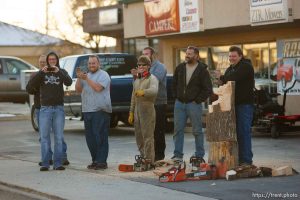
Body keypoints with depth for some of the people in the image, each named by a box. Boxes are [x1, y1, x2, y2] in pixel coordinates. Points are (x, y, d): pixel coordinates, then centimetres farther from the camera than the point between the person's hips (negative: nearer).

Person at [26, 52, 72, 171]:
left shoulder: (62, 72, 8)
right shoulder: (42, 73, 7)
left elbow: (69, 82, -10)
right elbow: (31, 84, -7)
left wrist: (58, 72, -22)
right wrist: (41, 72, -19)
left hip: (59, 108, 0)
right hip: (45, 109, 0)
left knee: (59, 137, 1)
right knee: (44, 137, -2)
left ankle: (58, 163, 4)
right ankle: (45, 163, 0)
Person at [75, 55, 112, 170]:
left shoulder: (103, 75, -1)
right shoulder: (86, 75, 20)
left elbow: (98, 88, -16)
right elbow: (78, 90, 11)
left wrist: (86, 79, -14)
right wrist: (79, 78, -3)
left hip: (100, 110, -7)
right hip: (87, 111, 7)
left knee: (100, 137, -8)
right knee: (90, 137, 8)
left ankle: (101, 161, -7)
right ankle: (95, 160, 15)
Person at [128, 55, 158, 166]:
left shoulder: (152, 78, -4)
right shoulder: (136, 80, 21)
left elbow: (154, 90, -25)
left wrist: (143, 92, -42)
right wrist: (131, 112, 20)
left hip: (148, 108, -8)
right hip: (137, 110, 8)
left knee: (148, 136, -10)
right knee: (139, 136, 10)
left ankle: (149, 160, -9)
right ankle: (142, 158, 18)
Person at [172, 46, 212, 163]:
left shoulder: (202, 70, -5)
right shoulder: (180, 68, 8)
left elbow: (208, 89, -5)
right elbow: (174, 84, 20)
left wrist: (198, 100, -8)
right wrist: (177, 97, 10)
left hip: (194, 104, -4)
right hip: (179, 103, 4)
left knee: (197, 131, 2)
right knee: (178, 130, 3)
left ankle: (199, 155, 9)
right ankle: (178, 155, 8)